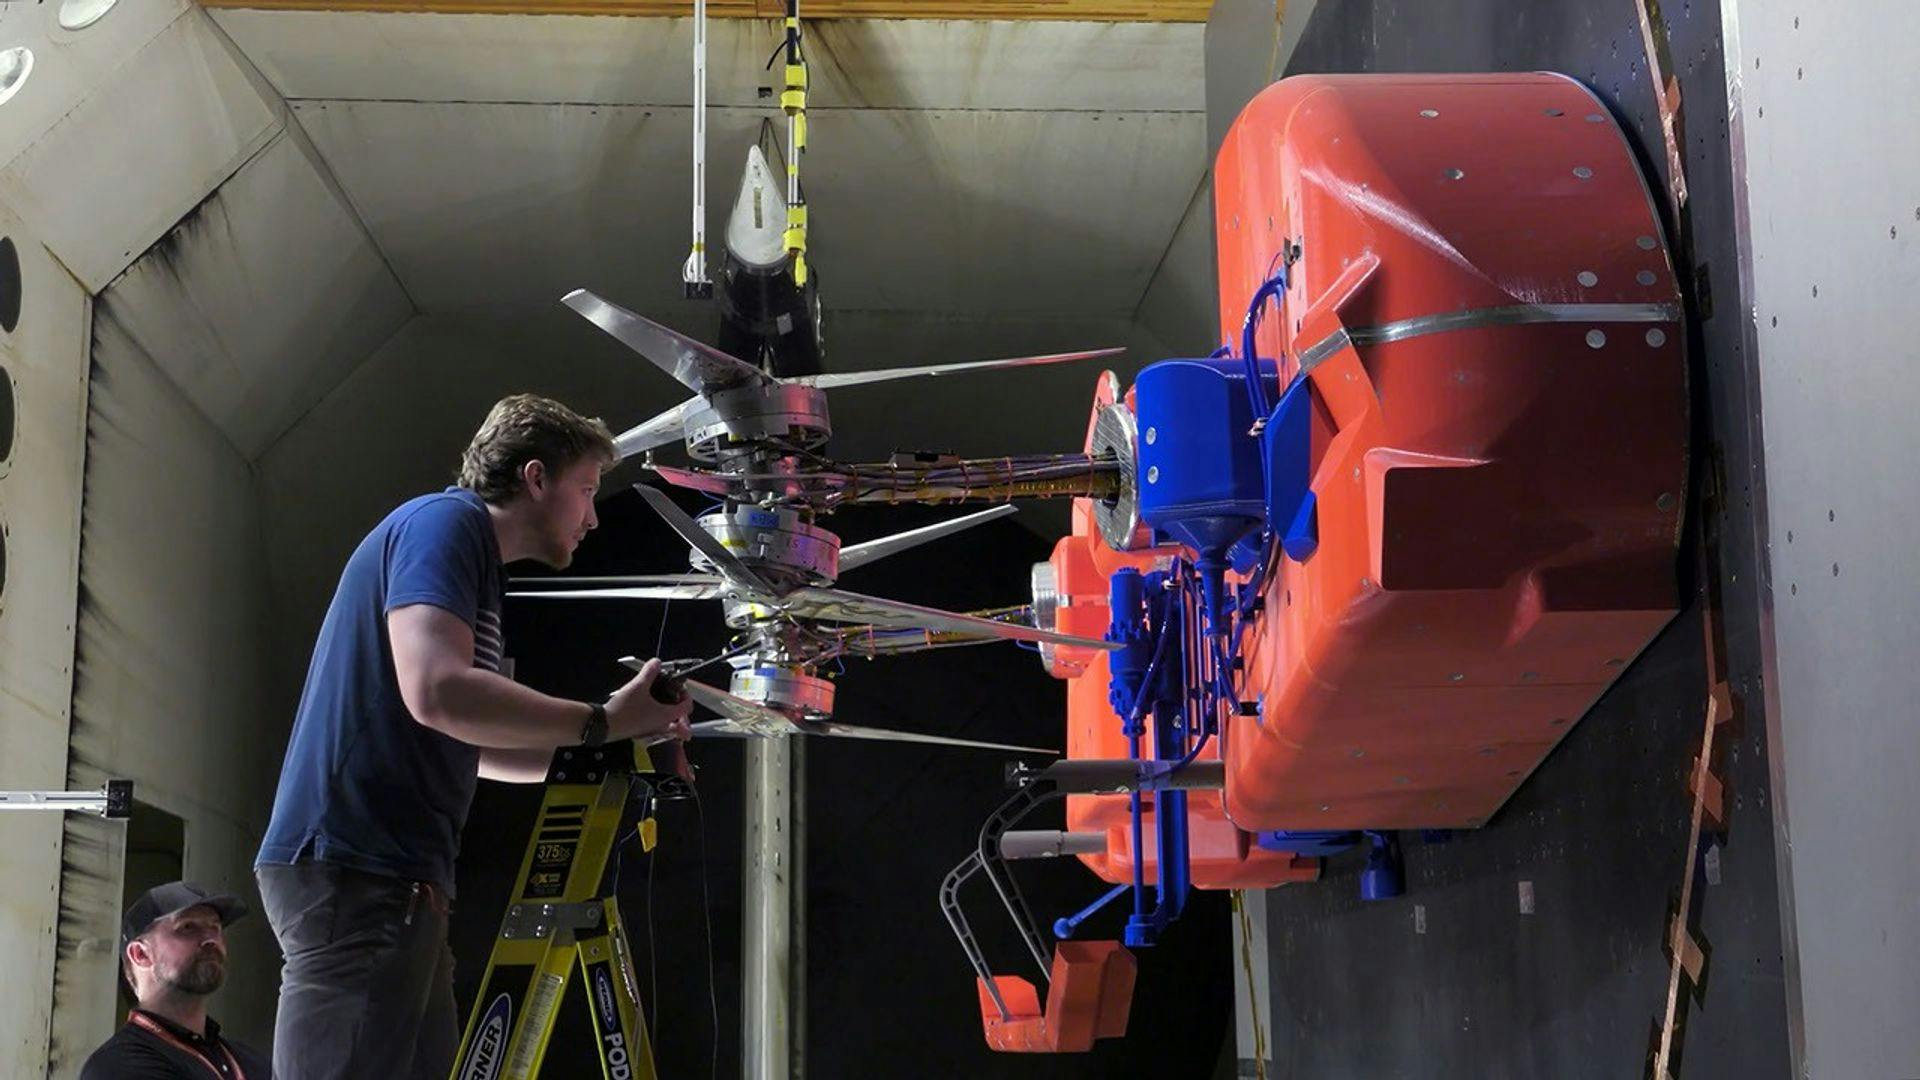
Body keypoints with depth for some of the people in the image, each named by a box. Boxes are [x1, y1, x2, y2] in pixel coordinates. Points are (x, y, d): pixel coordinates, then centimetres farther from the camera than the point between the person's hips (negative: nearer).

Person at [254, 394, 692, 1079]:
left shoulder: (470, 553, 25)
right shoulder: (445, 522, -6)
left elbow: (468, 745, 30)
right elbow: (437, 690, -23)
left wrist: (615, 748, 18)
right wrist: (602, 723, -13)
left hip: (396, 876, 11)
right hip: (352, 869, -11)